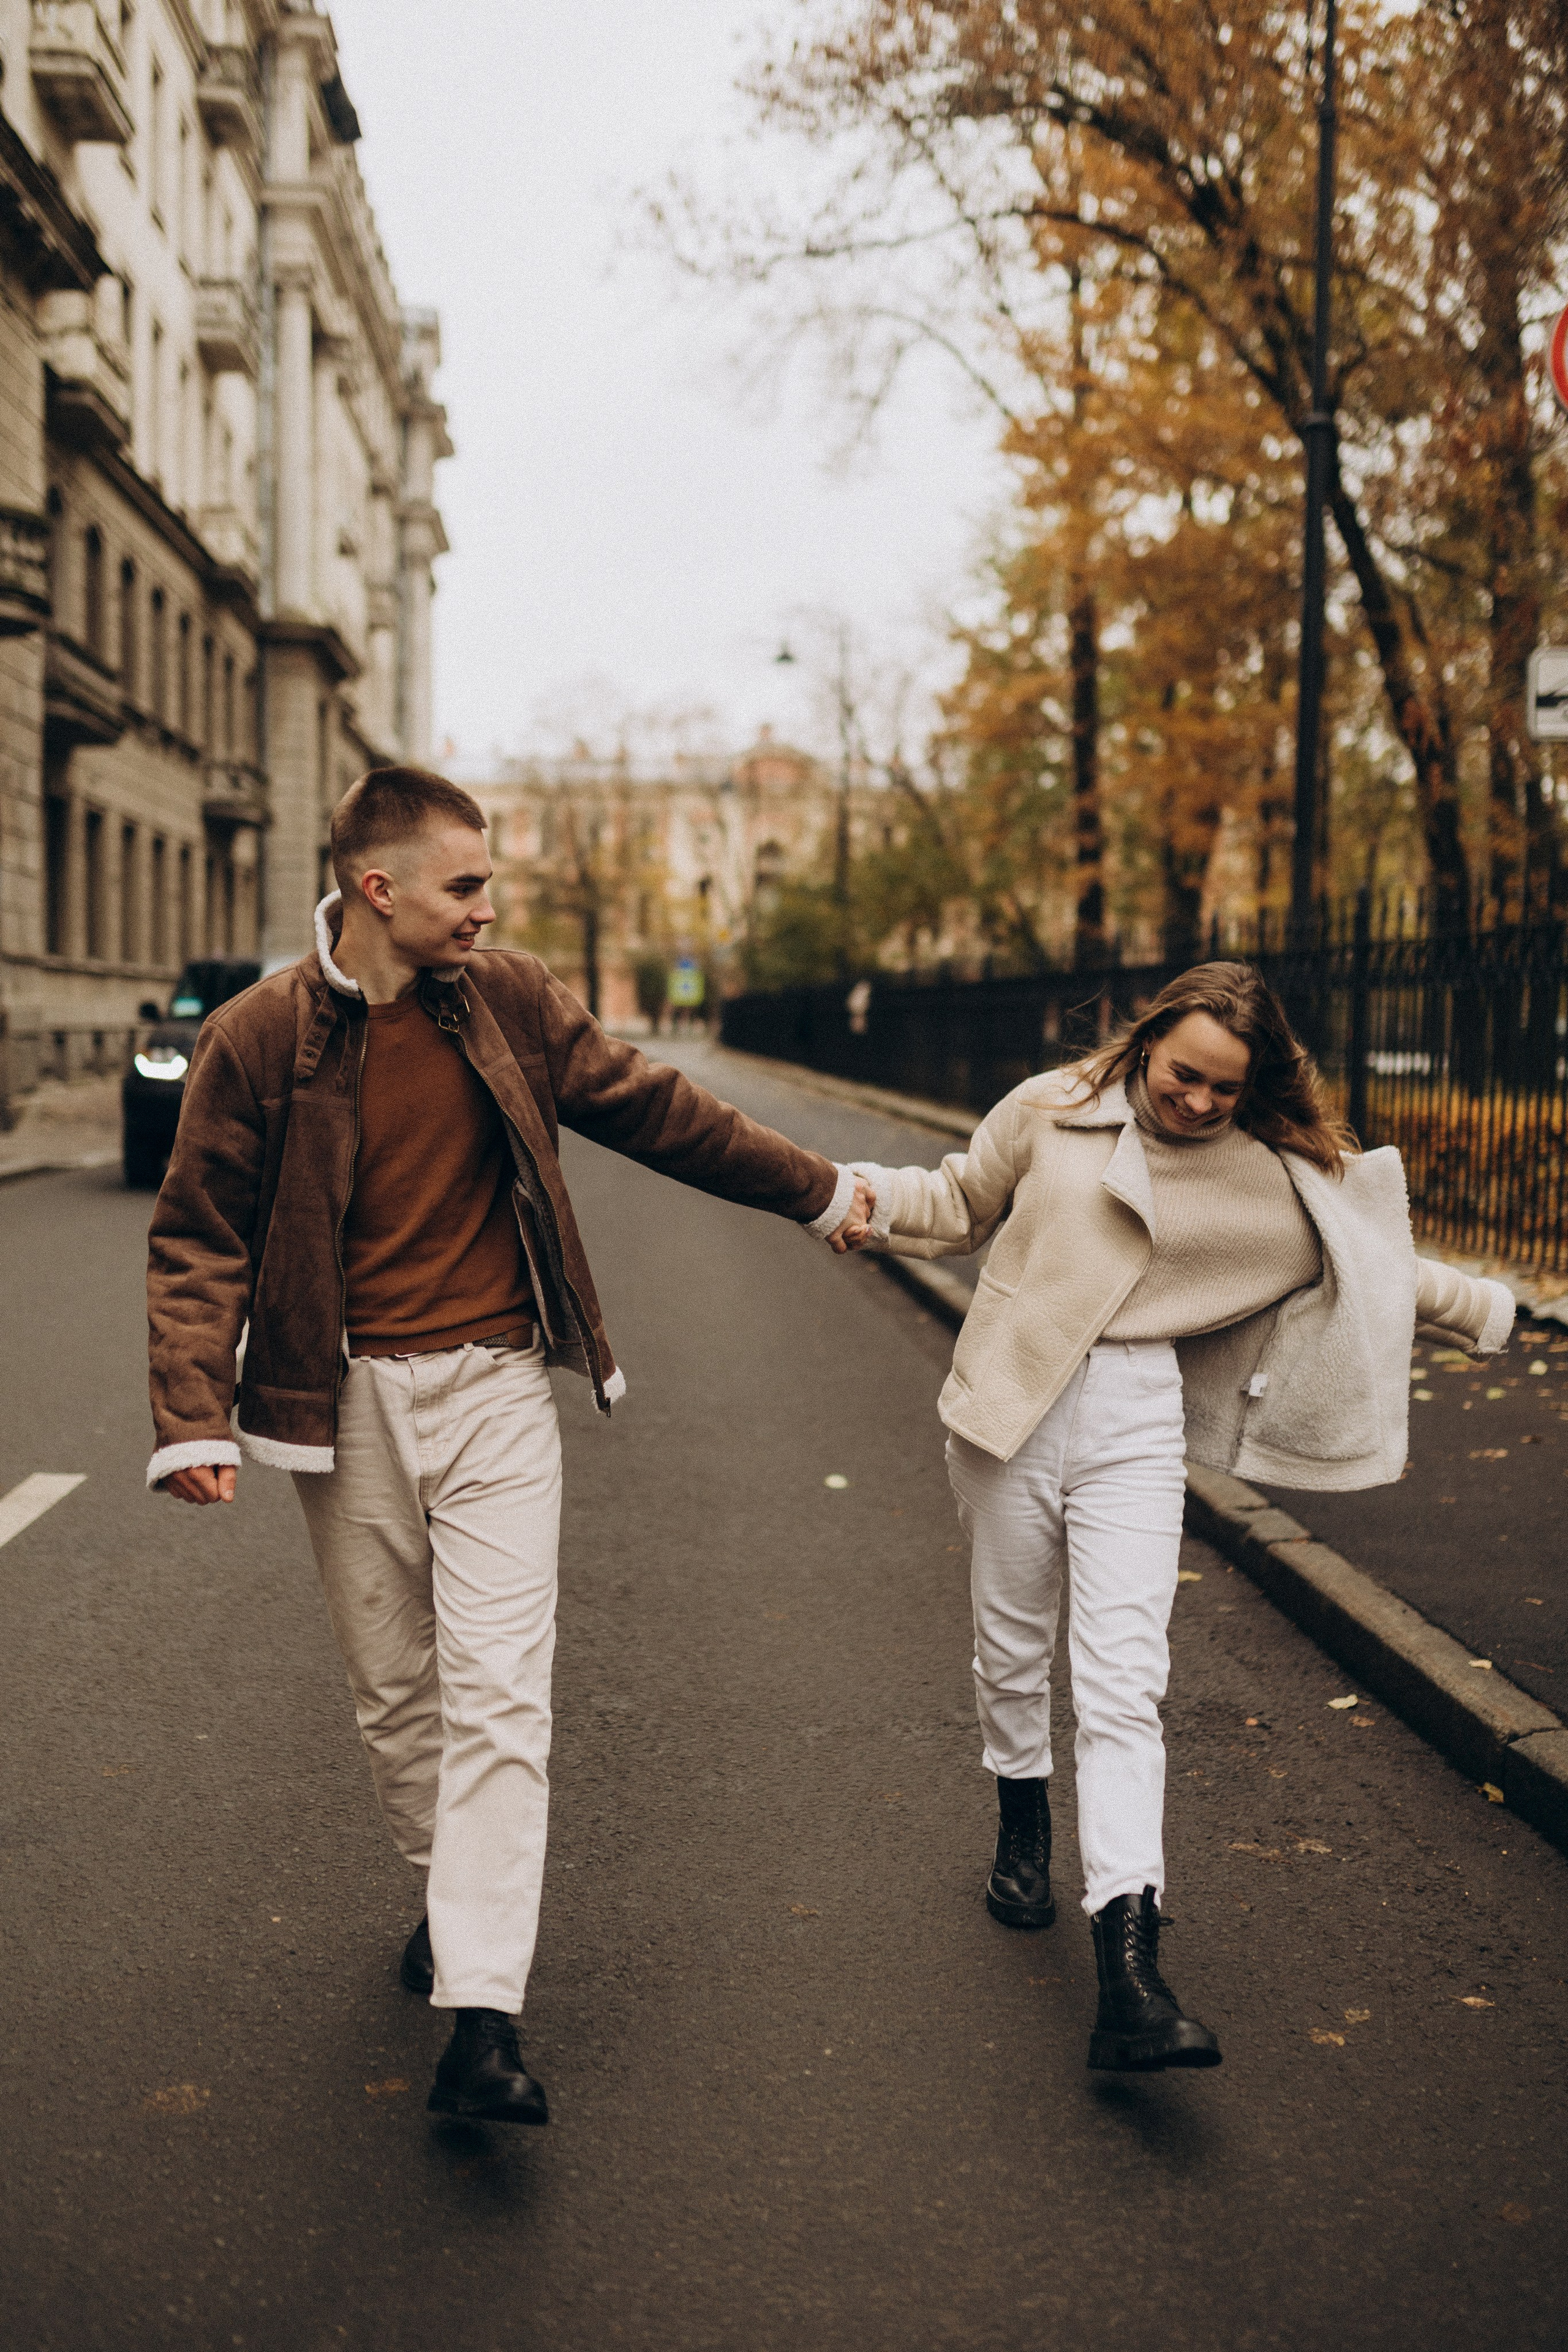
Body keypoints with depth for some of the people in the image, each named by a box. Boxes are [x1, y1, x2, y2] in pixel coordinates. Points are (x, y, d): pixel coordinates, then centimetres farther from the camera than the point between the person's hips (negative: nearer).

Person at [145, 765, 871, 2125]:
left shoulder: (510, 1004, 0)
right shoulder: (260, 1040, -6)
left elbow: (653, 1111, 12)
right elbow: (200, 1238, -3)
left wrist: (814, 1189, 18)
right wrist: (193, 1419, -15)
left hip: (495, 1390, 0)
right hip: (349, 1402, 0)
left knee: (497, 1693, -8)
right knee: (394, 1689, 12)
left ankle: (483, 2020, -10)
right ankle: (450, 1895, 37)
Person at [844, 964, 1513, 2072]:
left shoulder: (1277, 1175, 4)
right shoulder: (1049, 1112, 2)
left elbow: (1375, 1262, 17)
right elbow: (962, 1201, 13)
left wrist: (1480, 1310, 17)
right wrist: (871, 1196, -3)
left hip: (1138, 1421, -1)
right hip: (1014, 1404, 1)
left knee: (1124, 1684, -11)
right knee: (1014, 1648, 14)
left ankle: (1129, 1971, -16)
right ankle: (1025, 1828, 44)